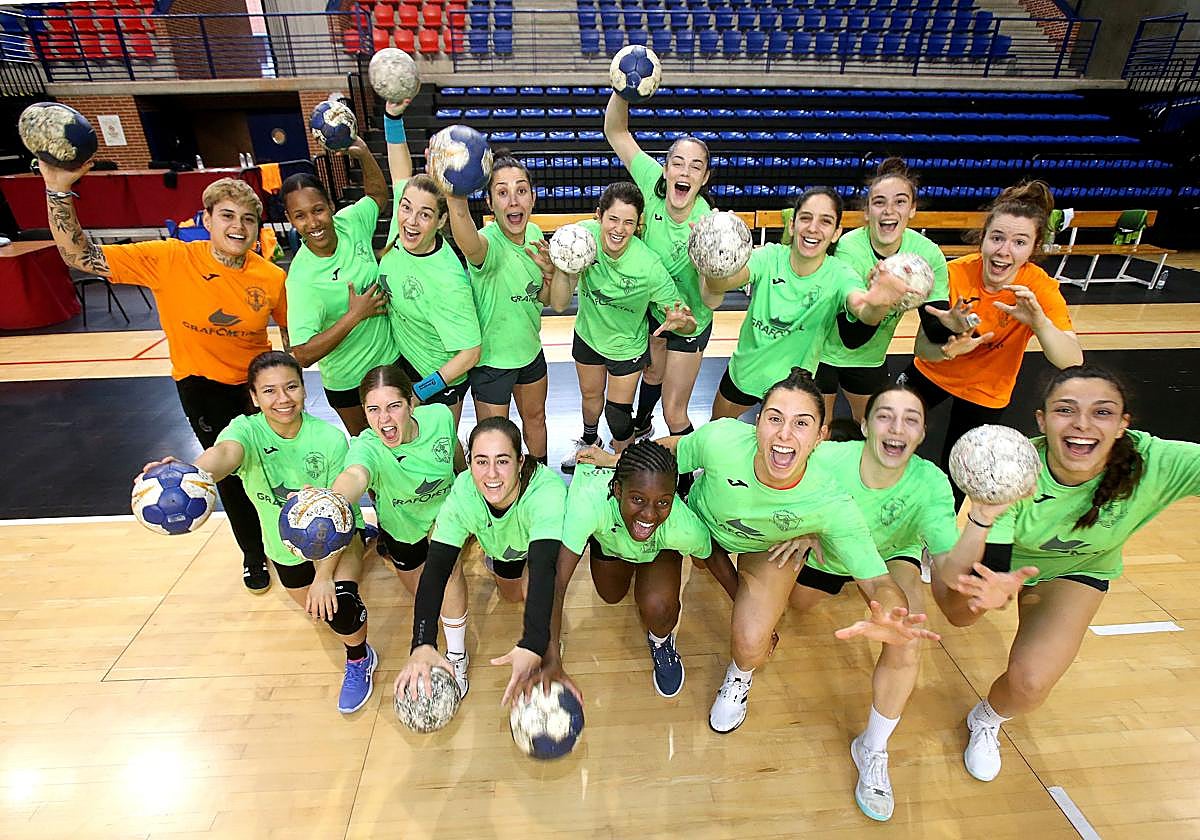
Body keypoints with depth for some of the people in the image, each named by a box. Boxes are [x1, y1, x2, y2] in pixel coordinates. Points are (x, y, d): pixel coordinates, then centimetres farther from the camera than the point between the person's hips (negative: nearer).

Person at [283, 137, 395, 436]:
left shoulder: (350, 223, -10)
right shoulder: (302, 278, -25)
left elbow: (378, 195, 12)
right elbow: (302, 355, -30)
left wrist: (363, 153, -5)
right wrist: (354, 315, -29)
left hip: (392, 355, 5)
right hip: (348, 381, -5)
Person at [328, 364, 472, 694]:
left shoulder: (439, 416, -30)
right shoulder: (367, 448, -38)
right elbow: (355, 475, -62)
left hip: (445, 507, 0)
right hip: (401, 524, 0)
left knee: (447, 563, -24)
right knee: (418, 588, 17)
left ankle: (457, 656, -4)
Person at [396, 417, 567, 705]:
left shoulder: (547, 490, -47)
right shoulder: (463, 494, -37)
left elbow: (543, 567, -56)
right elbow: (435, 567, -40)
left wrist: (533, 647, -69)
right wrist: (423, 645, -53)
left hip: (550, 537, -3)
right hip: (506, 544, 3)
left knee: (532, 586, -28)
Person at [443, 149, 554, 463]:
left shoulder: (534, 233, -6)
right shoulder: (488, 242, -28)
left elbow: (544, 299, 5)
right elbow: (468, 243, -56)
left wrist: (549, 272, -18)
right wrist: (455, 196, -77)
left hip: (530, 349, 7)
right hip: (492, 358, -6)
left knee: (535, 418, 28)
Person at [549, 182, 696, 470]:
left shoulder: (649, 267, -34)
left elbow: (689, 323, -27)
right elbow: (559, 304, -25)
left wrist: (680, 321, -49)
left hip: (627, 346, -3)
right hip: (587, 335, 4)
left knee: (618, 416, 6)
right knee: (590, 394, 27)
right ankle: (590, 440, 60)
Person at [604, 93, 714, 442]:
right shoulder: (653, 182, -22)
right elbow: (616, 131, -15)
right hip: (652, 306, 4)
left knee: (674, 414, 2)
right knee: (653, 373, 32)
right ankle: (641, 425, 63)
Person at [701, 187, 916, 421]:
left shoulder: (839, 276, -19)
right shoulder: (770, 257, -18)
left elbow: (862, 310, -40)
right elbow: (727, 280, -38)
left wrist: (877, 306, -65)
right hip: (744, 371, 1)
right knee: (718, 426, 24)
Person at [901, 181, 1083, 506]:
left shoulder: (1040, 287, -23)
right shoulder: (954, 273, -23)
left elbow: (1072, 362, -33)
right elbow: (921, 348, -25)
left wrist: (1038, 321, -50)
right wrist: (946, 348, -48)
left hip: (984, 392, -1)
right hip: (931, 374, 1)